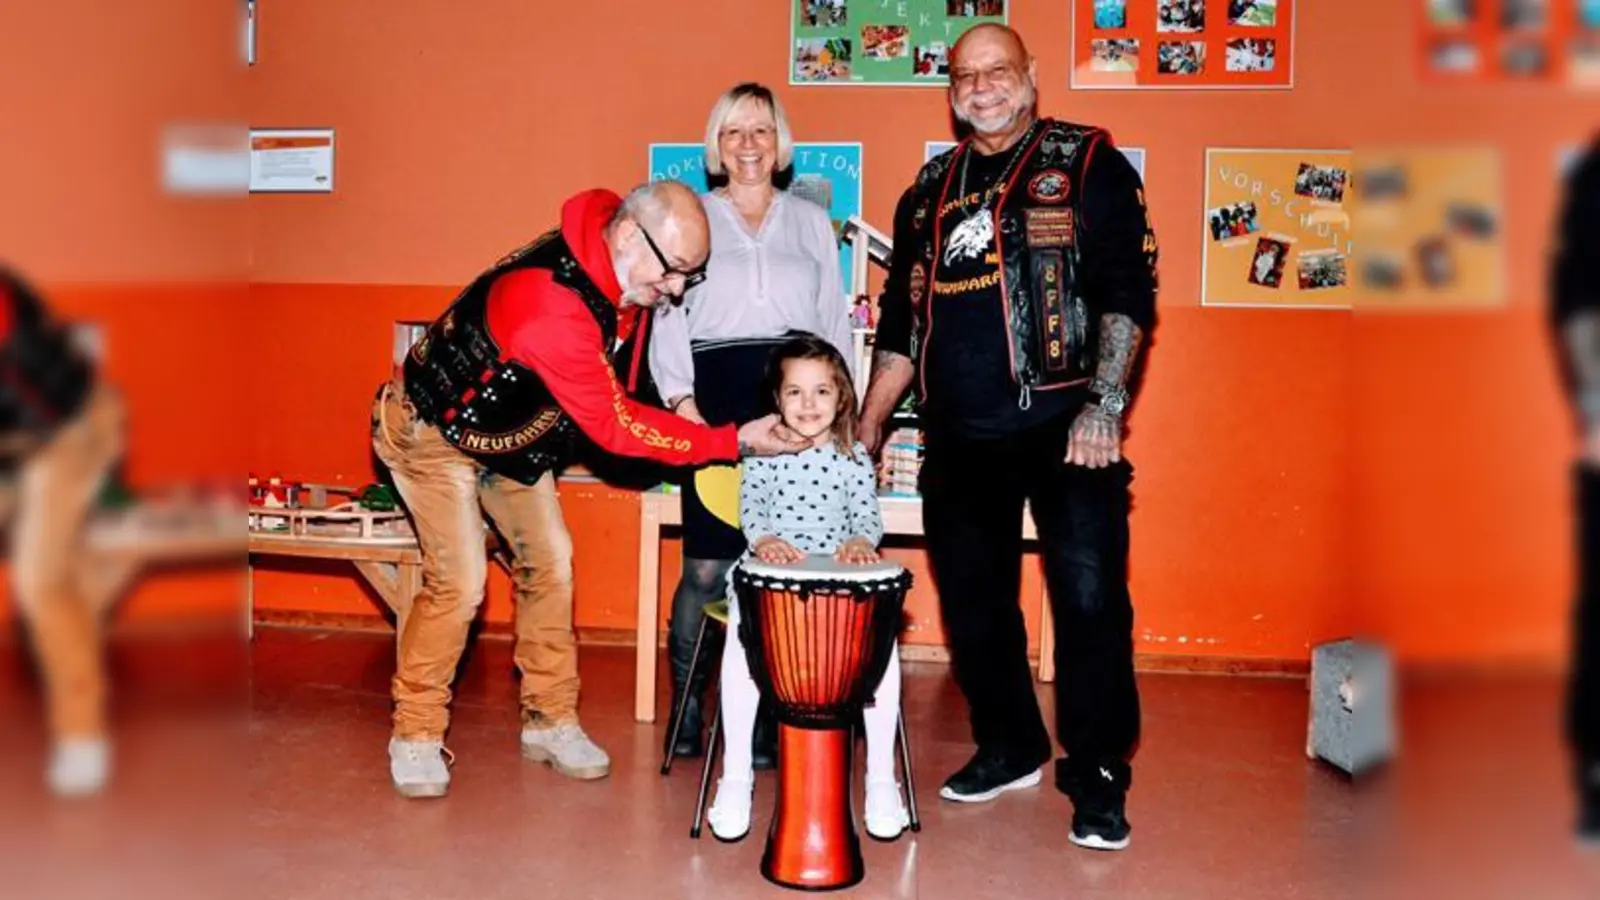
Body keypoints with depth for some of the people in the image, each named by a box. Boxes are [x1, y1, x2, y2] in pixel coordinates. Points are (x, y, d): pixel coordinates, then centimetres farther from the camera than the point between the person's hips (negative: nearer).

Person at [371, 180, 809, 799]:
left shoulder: (622, 273, -12)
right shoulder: (552, 302, -39)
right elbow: (617, 425, -34)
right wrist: (736, 442, -32)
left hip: (514, 432, 8)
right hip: (436, 428, -8)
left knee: (550, 562, 4)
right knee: (459, 582, -14)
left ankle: (549, 723, 17)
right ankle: (415, 736, 6)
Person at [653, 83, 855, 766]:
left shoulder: (811, 222, 19)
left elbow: (835, 320, 16)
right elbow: (668, 313, 5)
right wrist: (682, 399, -8)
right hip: (717, 400, -1)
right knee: (708, 564, -6)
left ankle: (766, 718, 10)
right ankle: (686, 708, 12)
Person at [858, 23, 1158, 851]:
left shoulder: (1087, 164, 3)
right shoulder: (930, 190, 16)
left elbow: (1127, 289, -6)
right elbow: (901, 319, 18)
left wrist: (1105, 403, -17)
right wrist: (869, 424, 14)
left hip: (1064, 426, -5)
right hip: (958, 437, 5)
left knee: (1090, 599, -6)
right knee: (972, 602, 11)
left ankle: (1097, 779, 10)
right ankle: (1009, 748, 29)